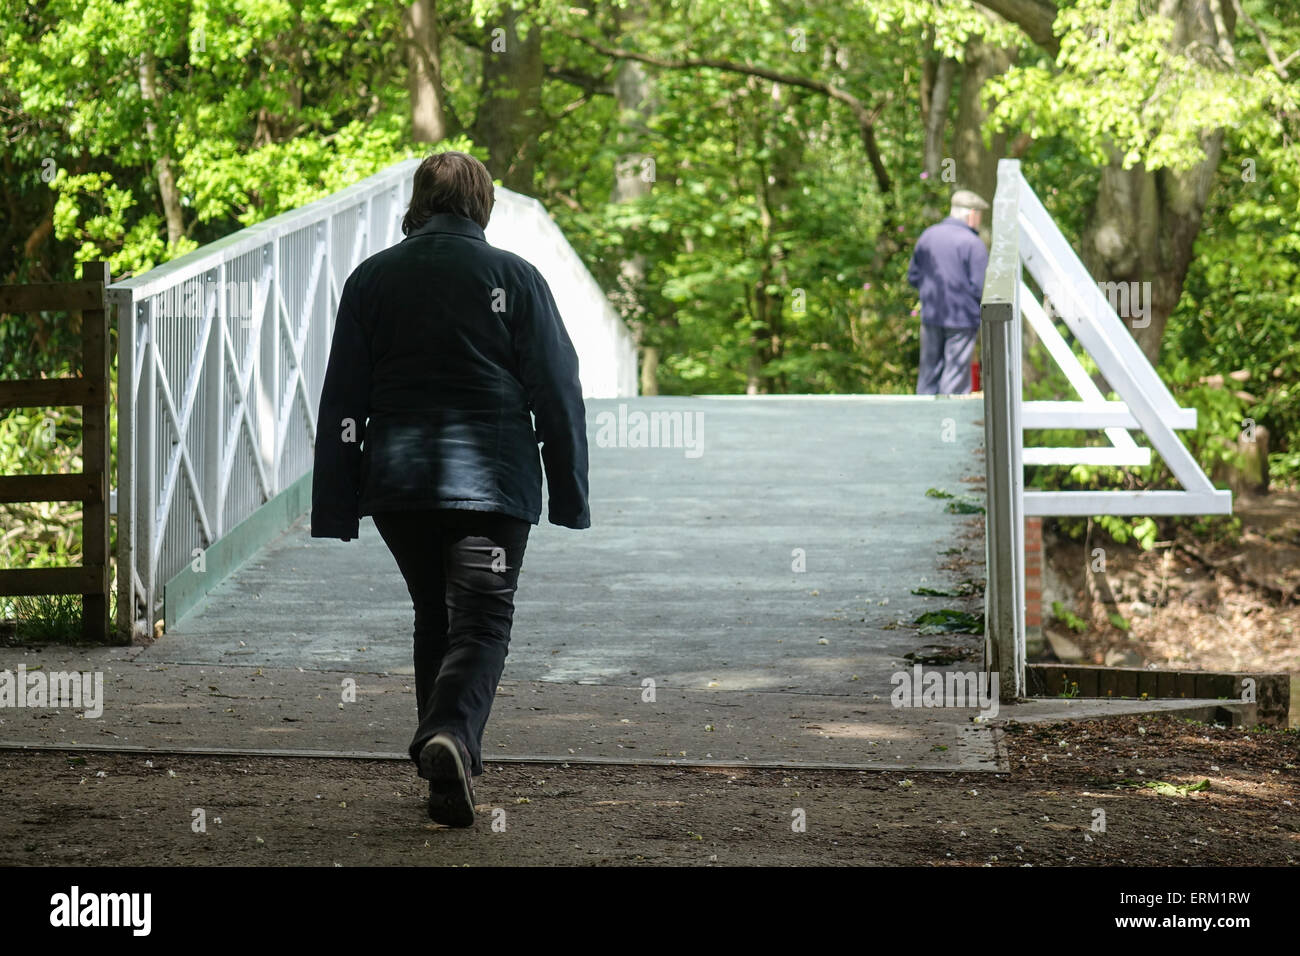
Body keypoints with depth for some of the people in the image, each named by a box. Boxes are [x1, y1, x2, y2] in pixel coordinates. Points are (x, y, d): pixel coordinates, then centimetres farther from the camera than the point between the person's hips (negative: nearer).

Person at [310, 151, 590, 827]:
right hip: (490, 481, -3)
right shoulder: (514, 277, 0)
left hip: (396, 483, 3)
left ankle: (449, 768, 19)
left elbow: (342, 403, 5)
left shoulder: (370, 280, 6)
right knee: (480, 621, -2)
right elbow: (557, 392, 0)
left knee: (434, 618, 18)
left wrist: (336, 510, 8)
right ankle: (450, 735, -28)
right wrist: (570, 495, 6)